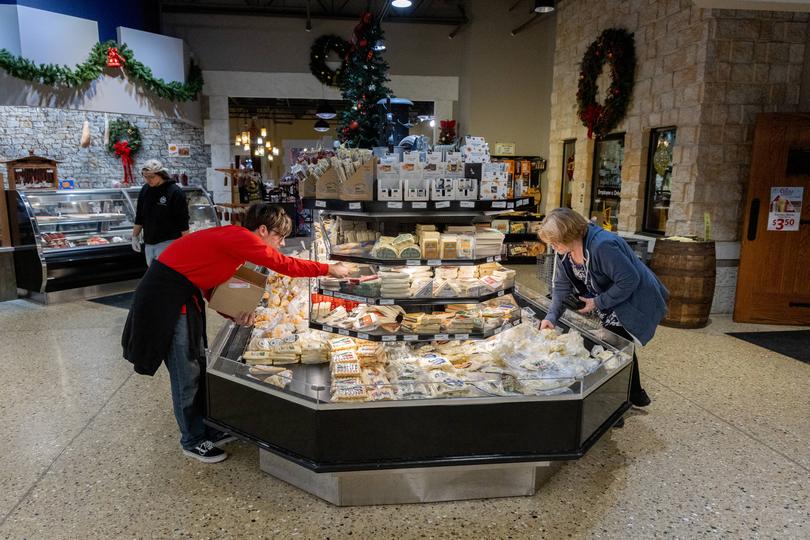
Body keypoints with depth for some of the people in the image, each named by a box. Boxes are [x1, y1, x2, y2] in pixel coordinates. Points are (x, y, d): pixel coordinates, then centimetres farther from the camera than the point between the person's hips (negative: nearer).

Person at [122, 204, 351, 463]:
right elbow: (285, 265, -24)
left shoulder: (234, 239, 7)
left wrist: (237, 311, -4)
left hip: (185, 295, 10)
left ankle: (207, 430, 31)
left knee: (200, 366, 17)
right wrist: (330, 269, -15)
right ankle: (193, 442, 18)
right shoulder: (239, 238, -22)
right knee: (187, 375, 1)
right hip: (166, 297, -10)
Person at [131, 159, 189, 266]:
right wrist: (135, 236, 17)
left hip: (167, 243, -7)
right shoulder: (145, 190, 9)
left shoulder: (175, 192, -10)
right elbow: (139, 218, 19)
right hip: (149, 243, 7)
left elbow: (183, 222, -10)